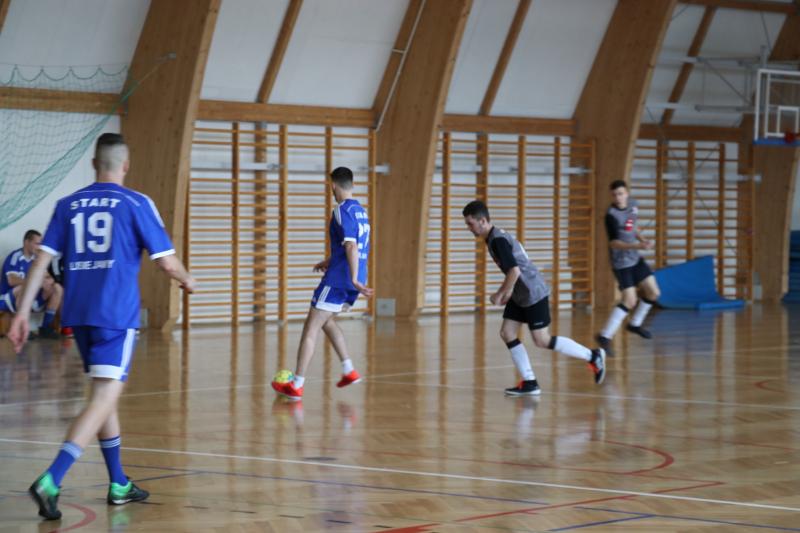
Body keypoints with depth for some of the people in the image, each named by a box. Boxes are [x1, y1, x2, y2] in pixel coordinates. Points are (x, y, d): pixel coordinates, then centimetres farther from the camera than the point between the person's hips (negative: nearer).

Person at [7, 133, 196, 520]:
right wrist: (187, 280, 19)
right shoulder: (136, 204, -1)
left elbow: (42, 260, 4)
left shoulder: (68, 205, 10)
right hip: (116, 314, -5)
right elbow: (166, 261, -3)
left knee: (105, 395, 20)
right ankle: (51, 481, -25)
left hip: (78, 313, 5)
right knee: (103, 400, -8)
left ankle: (118, 485, 26)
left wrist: (22, 313, 5)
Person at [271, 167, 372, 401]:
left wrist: (354, 279, -27)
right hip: (351, 283, 9)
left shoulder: (342, 210, -13)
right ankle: (349, 370, 18)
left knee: (311, 327, -3)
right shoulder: (360, 211, 14)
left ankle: (296, 385, -4)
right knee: (326, 320, 26)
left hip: (338, 280, -9)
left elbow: (351, 246, -23)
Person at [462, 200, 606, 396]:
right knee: (507, 333, 4)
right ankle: (529, 383, 6)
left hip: (533, 293, -10)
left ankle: (593, 356, 5)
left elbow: (514, 271, -26)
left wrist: (501, 294, -15)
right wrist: (506, 292, 15)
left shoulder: (498, 240, -20)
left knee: (542, 340, -6)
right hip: (520, 295, 10)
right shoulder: (495, 237, 11)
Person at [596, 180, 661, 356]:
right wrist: (636, 246, -40)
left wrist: (642, 239, 2)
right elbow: (613, 243, -29)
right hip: (621, 261, -8)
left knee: (653, 292, 11)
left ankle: (635, 324, 32)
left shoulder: (633, 205, 1)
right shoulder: (612, 215, -22)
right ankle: (605, 337, -9)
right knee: (629, 301, -15)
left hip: (635, 258, 8)